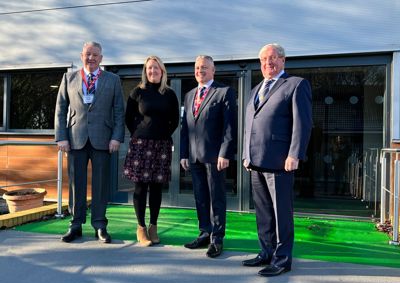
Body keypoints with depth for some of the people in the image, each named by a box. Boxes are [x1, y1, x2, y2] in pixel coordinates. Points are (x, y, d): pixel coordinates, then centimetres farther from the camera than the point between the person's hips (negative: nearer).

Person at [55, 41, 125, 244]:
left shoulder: (112, 80, 10)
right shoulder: (69, 78, 12)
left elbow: (119, 111, 5)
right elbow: (60, 110, 9)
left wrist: (116, 137, -5)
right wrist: (61, 137, -1)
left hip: (102, 139, -1)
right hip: (76, 138, 1)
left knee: (101, 183, 2)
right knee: (76, 183, 5)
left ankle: (99, 226, 12)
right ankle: (76, 225, 16)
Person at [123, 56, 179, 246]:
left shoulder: (169, 94, 7)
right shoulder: (138, 92, 3)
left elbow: (175, 120, 14)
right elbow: (128, 118, 9)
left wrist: (165, 134, 6)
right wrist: (137, 134, 3)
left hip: (162, 145, 2)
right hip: (141, 143, -1)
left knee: (157, 187, 5)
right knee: (140, 186, -1)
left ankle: (153, 227, 15)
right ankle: (141, 228, 9)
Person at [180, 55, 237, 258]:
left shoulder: (225, 92, -1)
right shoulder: (189, 95, 19)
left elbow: (230, 125, -8)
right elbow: (185, 126, 18)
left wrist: (225, 154, -15)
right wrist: (184, 154, 11)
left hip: (214, 155, -6)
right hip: (194, 156, 6)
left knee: (216, 199, 2)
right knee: (200, 198, 11)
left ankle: (217, 239, 10)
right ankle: (205, 234, 22)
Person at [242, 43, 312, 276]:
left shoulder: (297, 84, 0)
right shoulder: (257, 90, 22)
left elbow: (303, 123, -9)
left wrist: (294, 156, -17)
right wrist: (247, 155, 17)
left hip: (279, 161, -7)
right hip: (256, 162, 7)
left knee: (282, 213, 1)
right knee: (263, 213, 14)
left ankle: (282, 259, 12)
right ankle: (267, 253, 26)